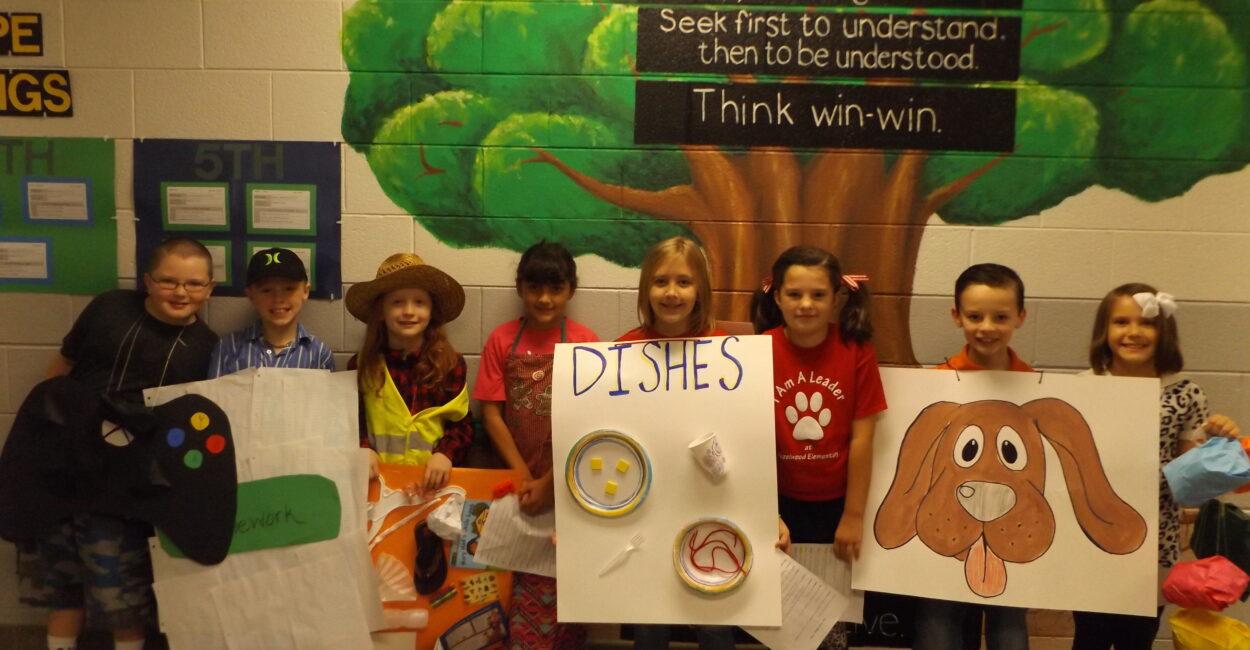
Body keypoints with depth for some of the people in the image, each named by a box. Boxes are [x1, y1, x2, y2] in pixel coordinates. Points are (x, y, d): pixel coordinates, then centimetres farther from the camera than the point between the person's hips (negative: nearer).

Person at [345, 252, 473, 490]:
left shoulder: (451, 363, 3)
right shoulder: (360, 365, 6)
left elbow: (462, 423, 5)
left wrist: (446, 454, -12)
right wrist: (362, 449, -7)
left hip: (432, 480, -1)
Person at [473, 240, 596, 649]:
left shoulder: (585, 342, -3)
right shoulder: (502, 340, 1)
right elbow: (491, 412, -1)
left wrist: (550, 482, -11)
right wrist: (523, 477, -8)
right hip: (520, 483, 1)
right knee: (525, 582, 5)